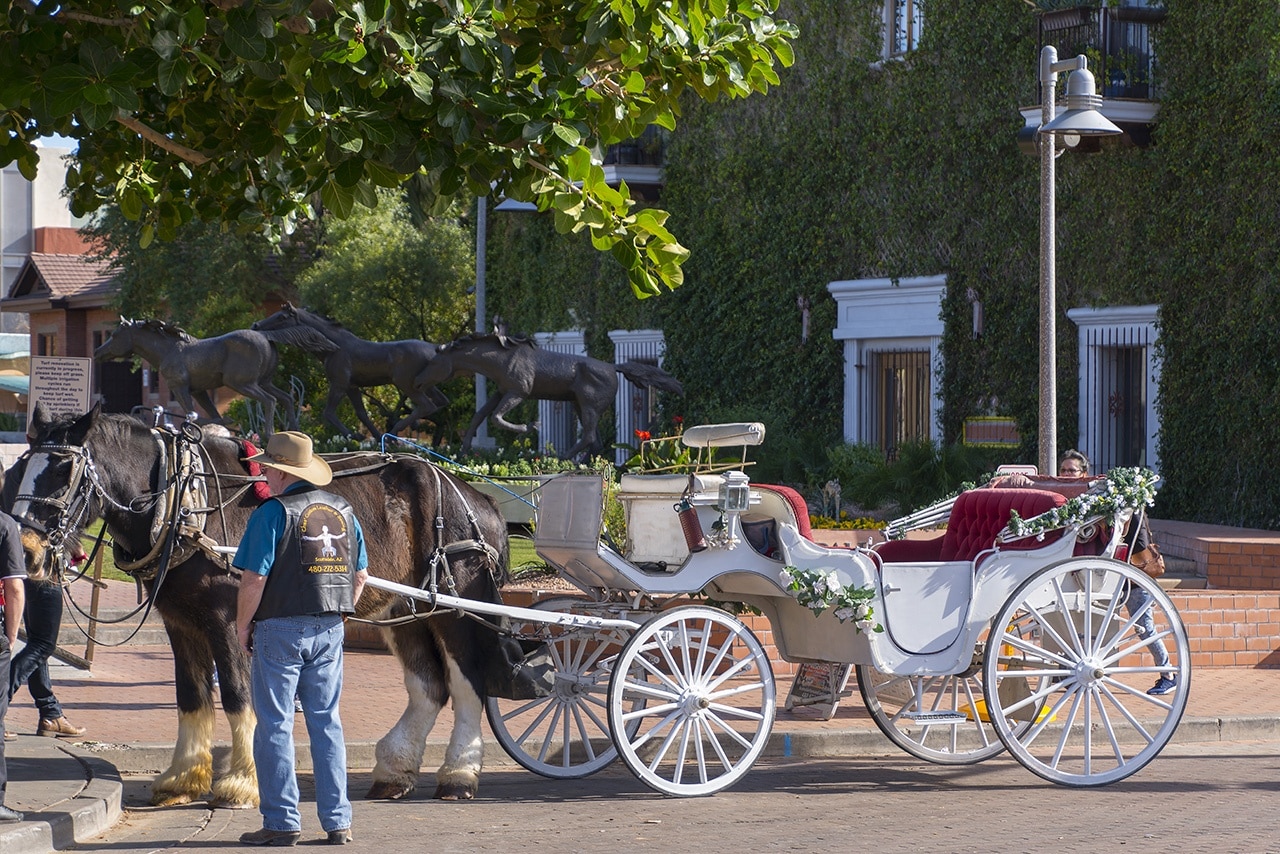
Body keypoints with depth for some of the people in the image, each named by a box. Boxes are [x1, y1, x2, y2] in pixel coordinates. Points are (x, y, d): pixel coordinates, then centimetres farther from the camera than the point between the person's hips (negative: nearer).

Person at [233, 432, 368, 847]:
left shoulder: (273, 513, -12)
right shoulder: (344, 511, 9)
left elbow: (254, 578, -16)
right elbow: (360, 575, 13)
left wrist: (243, 626, -4)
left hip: (280, 629, -6)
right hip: (329, 631, 6)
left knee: (275, 726, 2)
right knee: (326, 723, 11)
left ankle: (282, 822, 3)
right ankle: (337, 822, 12)